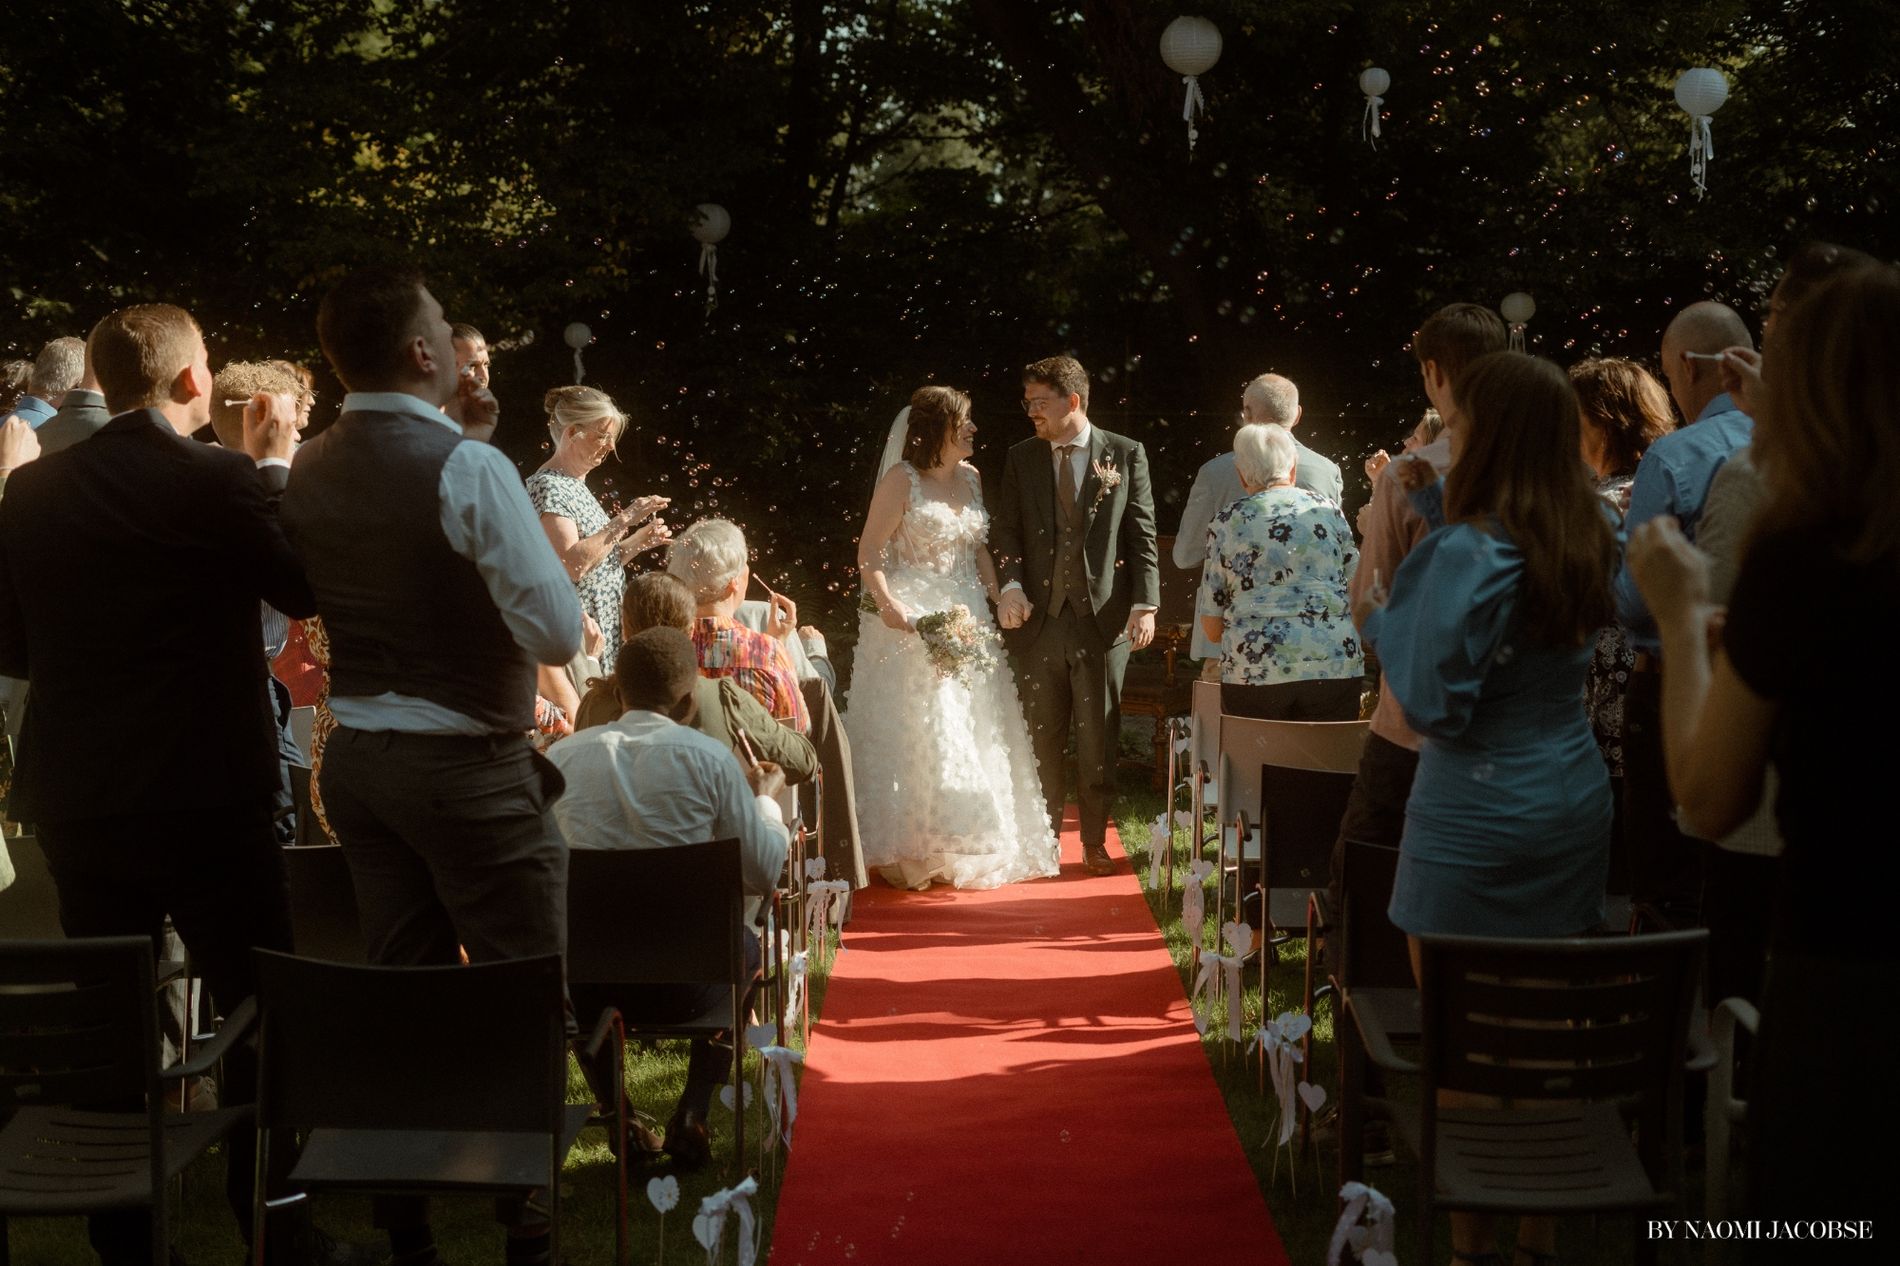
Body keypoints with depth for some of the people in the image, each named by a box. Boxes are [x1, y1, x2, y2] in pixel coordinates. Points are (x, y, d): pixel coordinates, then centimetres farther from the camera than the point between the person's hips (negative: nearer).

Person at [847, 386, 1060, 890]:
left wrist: (998, 598, 3)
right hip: (912, 621, -6)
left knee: (972, 732, 6)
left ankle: (961, 851, 16)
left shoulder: (971, 477, 10)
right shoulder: (901, 479, -8)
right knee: (914, 734, -6)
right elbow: (869, 553, -10)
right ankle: (905, 853, 3)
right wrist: (888, 604, -25)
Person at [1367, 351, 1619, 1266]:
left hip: (1477, 829, -7)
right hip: (1574, 811, 7)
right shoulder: (1586, 539, 4)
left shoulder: (1465, 554, -19)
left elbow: (1434, 704, -20)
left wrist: (1377, 613, -7)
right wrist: (1439, 507, 17)